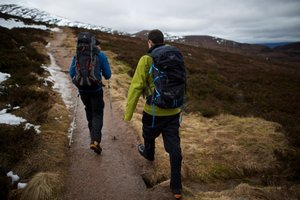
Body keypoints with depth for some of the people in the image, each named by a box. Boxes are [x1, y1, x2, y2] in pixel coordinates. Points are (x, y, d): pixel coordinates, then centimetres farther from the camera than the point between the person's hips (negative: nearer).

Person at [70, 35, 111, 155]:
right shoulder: (101, 55, -3)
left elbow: (71, 72, 5)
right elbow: (108, 75, -4)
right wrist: (102, 75, 20)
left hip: (82, 89, 3)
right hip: (96, 89, -3)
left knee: (89, 110, 24)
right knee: (97, 113, 5)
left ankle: (93, 134, 38)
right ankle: (95, 141, -10)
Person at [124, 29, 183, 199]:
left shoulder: (146, 60, -11)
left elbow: (136, 87, -14)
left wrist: (128, 113, -7)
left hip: (153, 111, -3)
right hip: (173, 111, 4)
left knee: (149, 134, 28)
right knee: (174, 147, 7)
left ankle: (149, 153, 58)